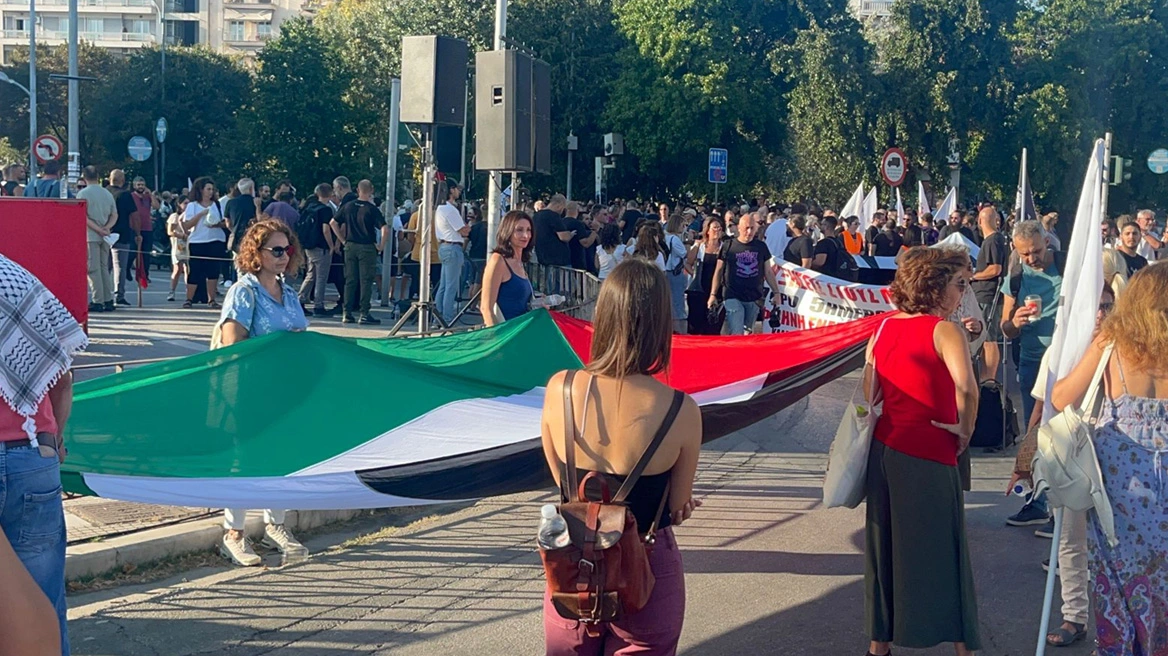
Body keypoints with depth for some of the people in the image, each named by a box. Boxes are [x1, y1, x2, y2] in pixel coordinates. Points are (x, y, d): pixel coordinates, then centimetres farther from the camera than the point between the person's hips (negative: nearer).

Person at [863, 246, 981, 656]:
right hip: (927, 457, -6)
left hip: (882, 450, 6)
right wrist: (965, 429, -14)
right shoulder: (944, 331, -13)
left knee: (885, 549, 16)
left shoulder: (884, 328, 6)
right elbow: (966, 388, -29)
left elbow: (867, 395, 5)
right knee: (942, 553, 4)